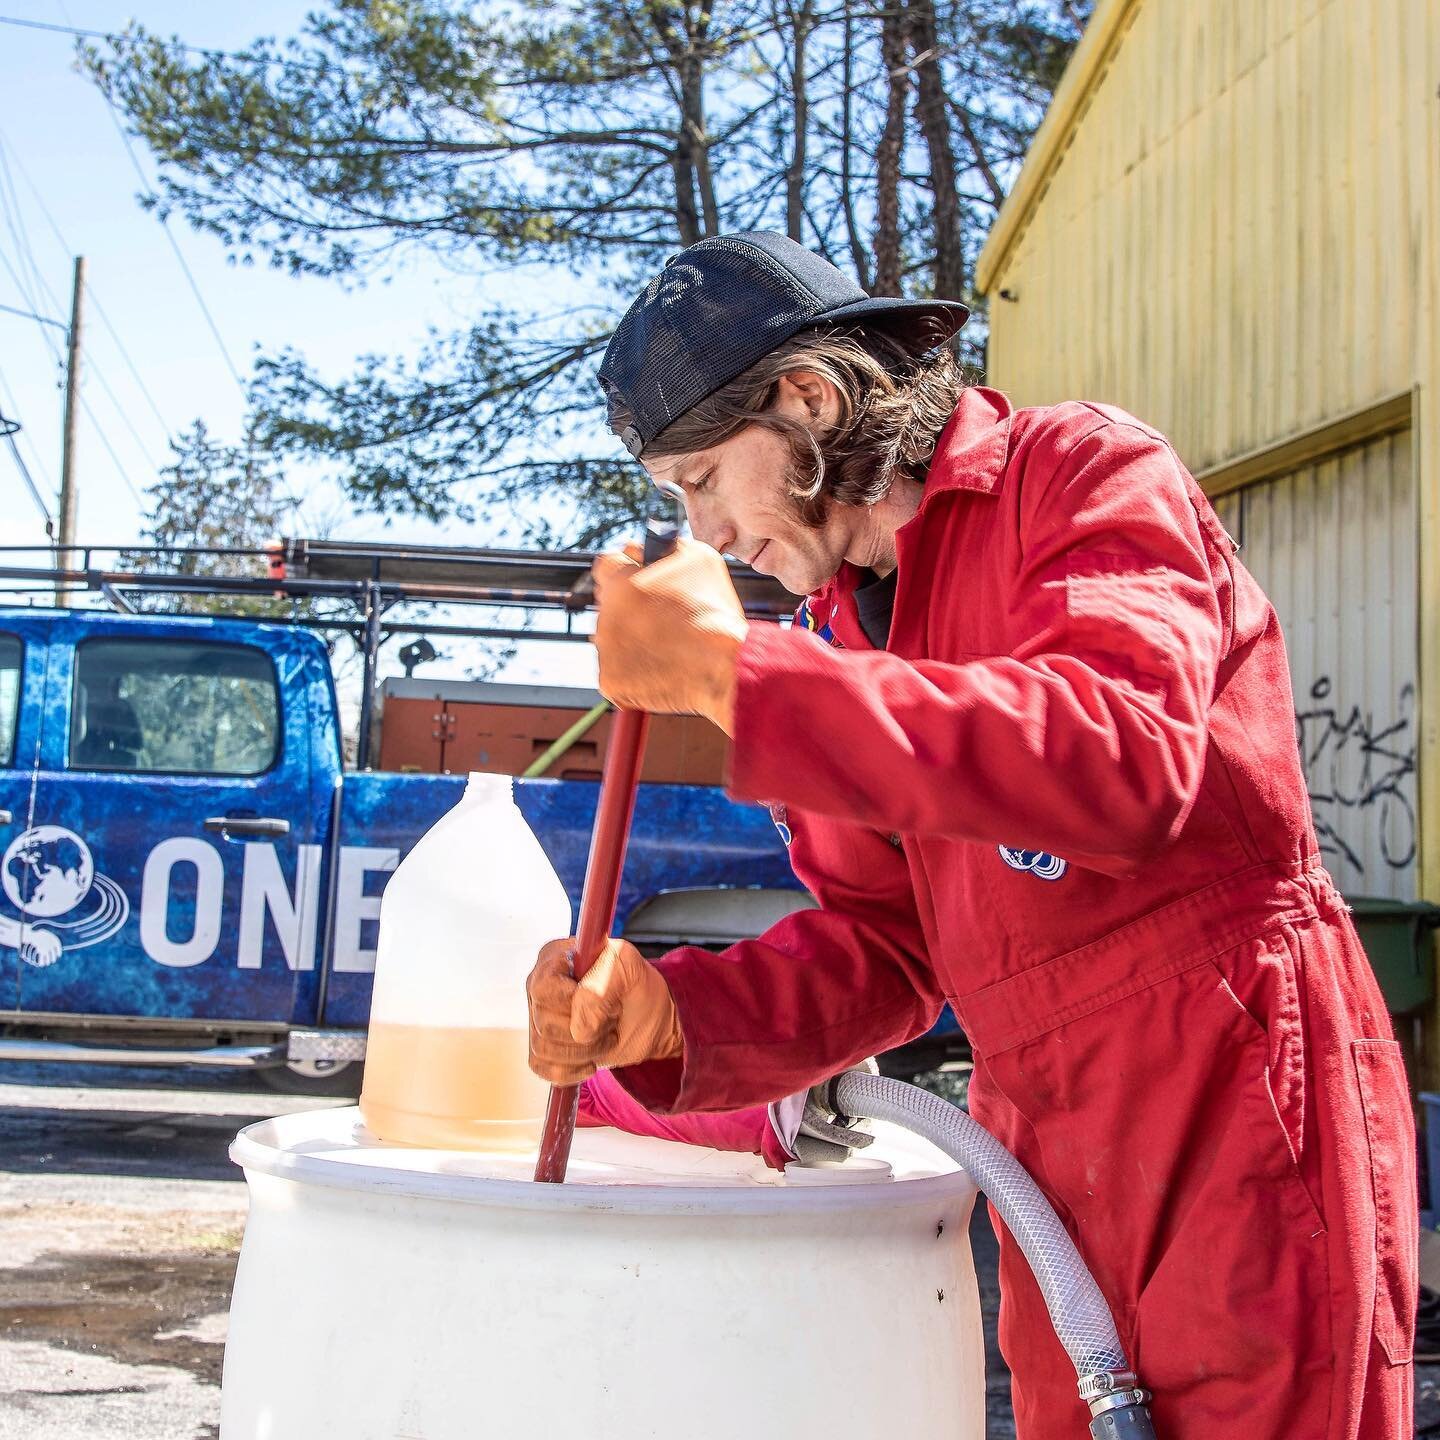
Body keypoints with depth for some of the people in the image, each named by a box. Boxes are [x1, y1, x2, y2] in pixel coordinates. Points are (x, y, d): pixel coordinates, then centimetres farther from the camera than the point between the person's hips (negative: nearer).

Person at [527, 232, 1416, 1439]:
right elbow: (878, 944, 10)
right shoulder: (845, 621, 13)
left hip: (1241, 1102, -6)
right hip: (1053, 1151, 7)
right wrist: (670, 1015, -10)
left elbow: (1122, 761, -27)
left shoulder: (1088, 471, -8)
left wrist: (733, 674, -28)